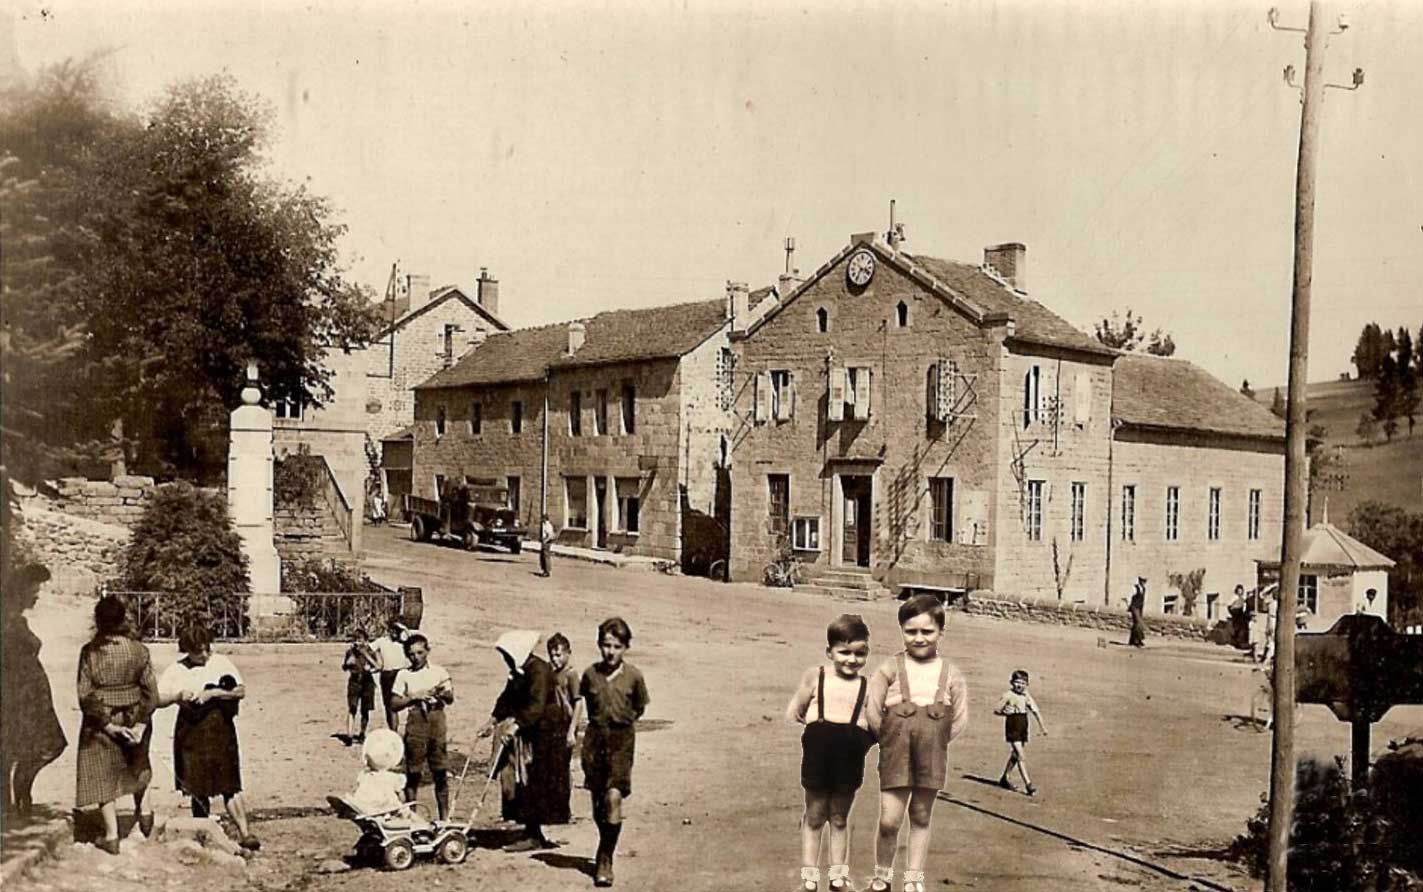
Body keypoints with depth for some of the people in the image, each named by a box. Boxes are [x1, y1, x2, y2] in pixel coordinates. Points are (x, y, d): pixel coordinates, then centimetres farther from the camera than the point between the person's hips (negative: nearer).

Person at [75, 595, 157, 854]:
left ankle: (111, 836, 11)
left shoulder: (89, 651, -13)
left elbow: (85, 695, -14)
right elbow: (150, 692, -10)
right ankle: (142, 809, 30)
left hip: (100, 722, -2)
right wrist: (141, 723, -7)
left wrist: (107, 724, -11)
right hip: (134, 717, 2)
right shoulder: (139, 650, -9)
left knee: (102, 775, 9)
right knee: (137, 764, 30)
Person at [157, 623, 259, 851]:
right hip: (192, 732, 1)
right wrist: (178, 695, -18)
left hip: (221, 730, -1)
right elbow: (157, 699, -1)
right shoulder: (176, 671, 3)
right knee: (198, 788, 7)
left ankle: (244, 832, -3)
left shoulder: (221, 663, 3)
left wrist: (213, 693, -15)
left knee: (230, 785, -5)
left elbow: (241, 691, -3)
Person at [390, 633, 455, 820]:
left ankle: (444, 816, 10)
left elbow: (450, 699, 0)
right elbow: (394, 704, 1)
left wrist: (443, 693, -22)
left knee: (441, 773, 2)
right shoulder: (404, 675, 5)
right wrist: (414, 697, -12)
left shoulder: (439, 672, 6)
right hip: (415, 722, -1)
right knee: (413, 772, 3)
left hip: (437, 720, 1)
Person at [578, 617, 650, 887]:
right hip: (594, 737, 3)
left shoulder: (633, 676, -7)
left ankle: (605, 858, -7)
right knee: (597, 800, 11)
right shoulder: (591, 673, -2)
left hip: (622, 739, -3)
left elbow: (640, 708, 9)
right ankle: (606, 850, 33)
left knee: (614, 796, -16)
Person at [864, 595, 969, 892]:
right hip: (895, 756, -2)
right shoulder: (890, 668, -3)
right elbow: (872, 711, -3)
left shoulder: (951, 675, 2)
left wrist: (934, 741, 1)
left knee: (921, 818, 13)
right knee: (889, 820, -4)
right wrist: (890, 739, -1)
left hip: (932, 757, 2)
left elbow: (960, 719, 6)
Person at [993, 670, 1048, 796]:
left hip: (1023, 730, 6)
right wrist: (1005, 712, -20)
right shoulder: (1008, 696, -7)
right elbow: (995, 710, -2)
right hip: (1012, 729, -6)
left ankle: (1004, 778, 31)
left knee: (1015, 755, 15)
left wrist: (1042, 726, -5)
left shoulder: (1026, 696, 7)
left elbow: (1035, 711, 3)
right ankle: (1028, 784, -16)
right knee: (1020, 756, -12)